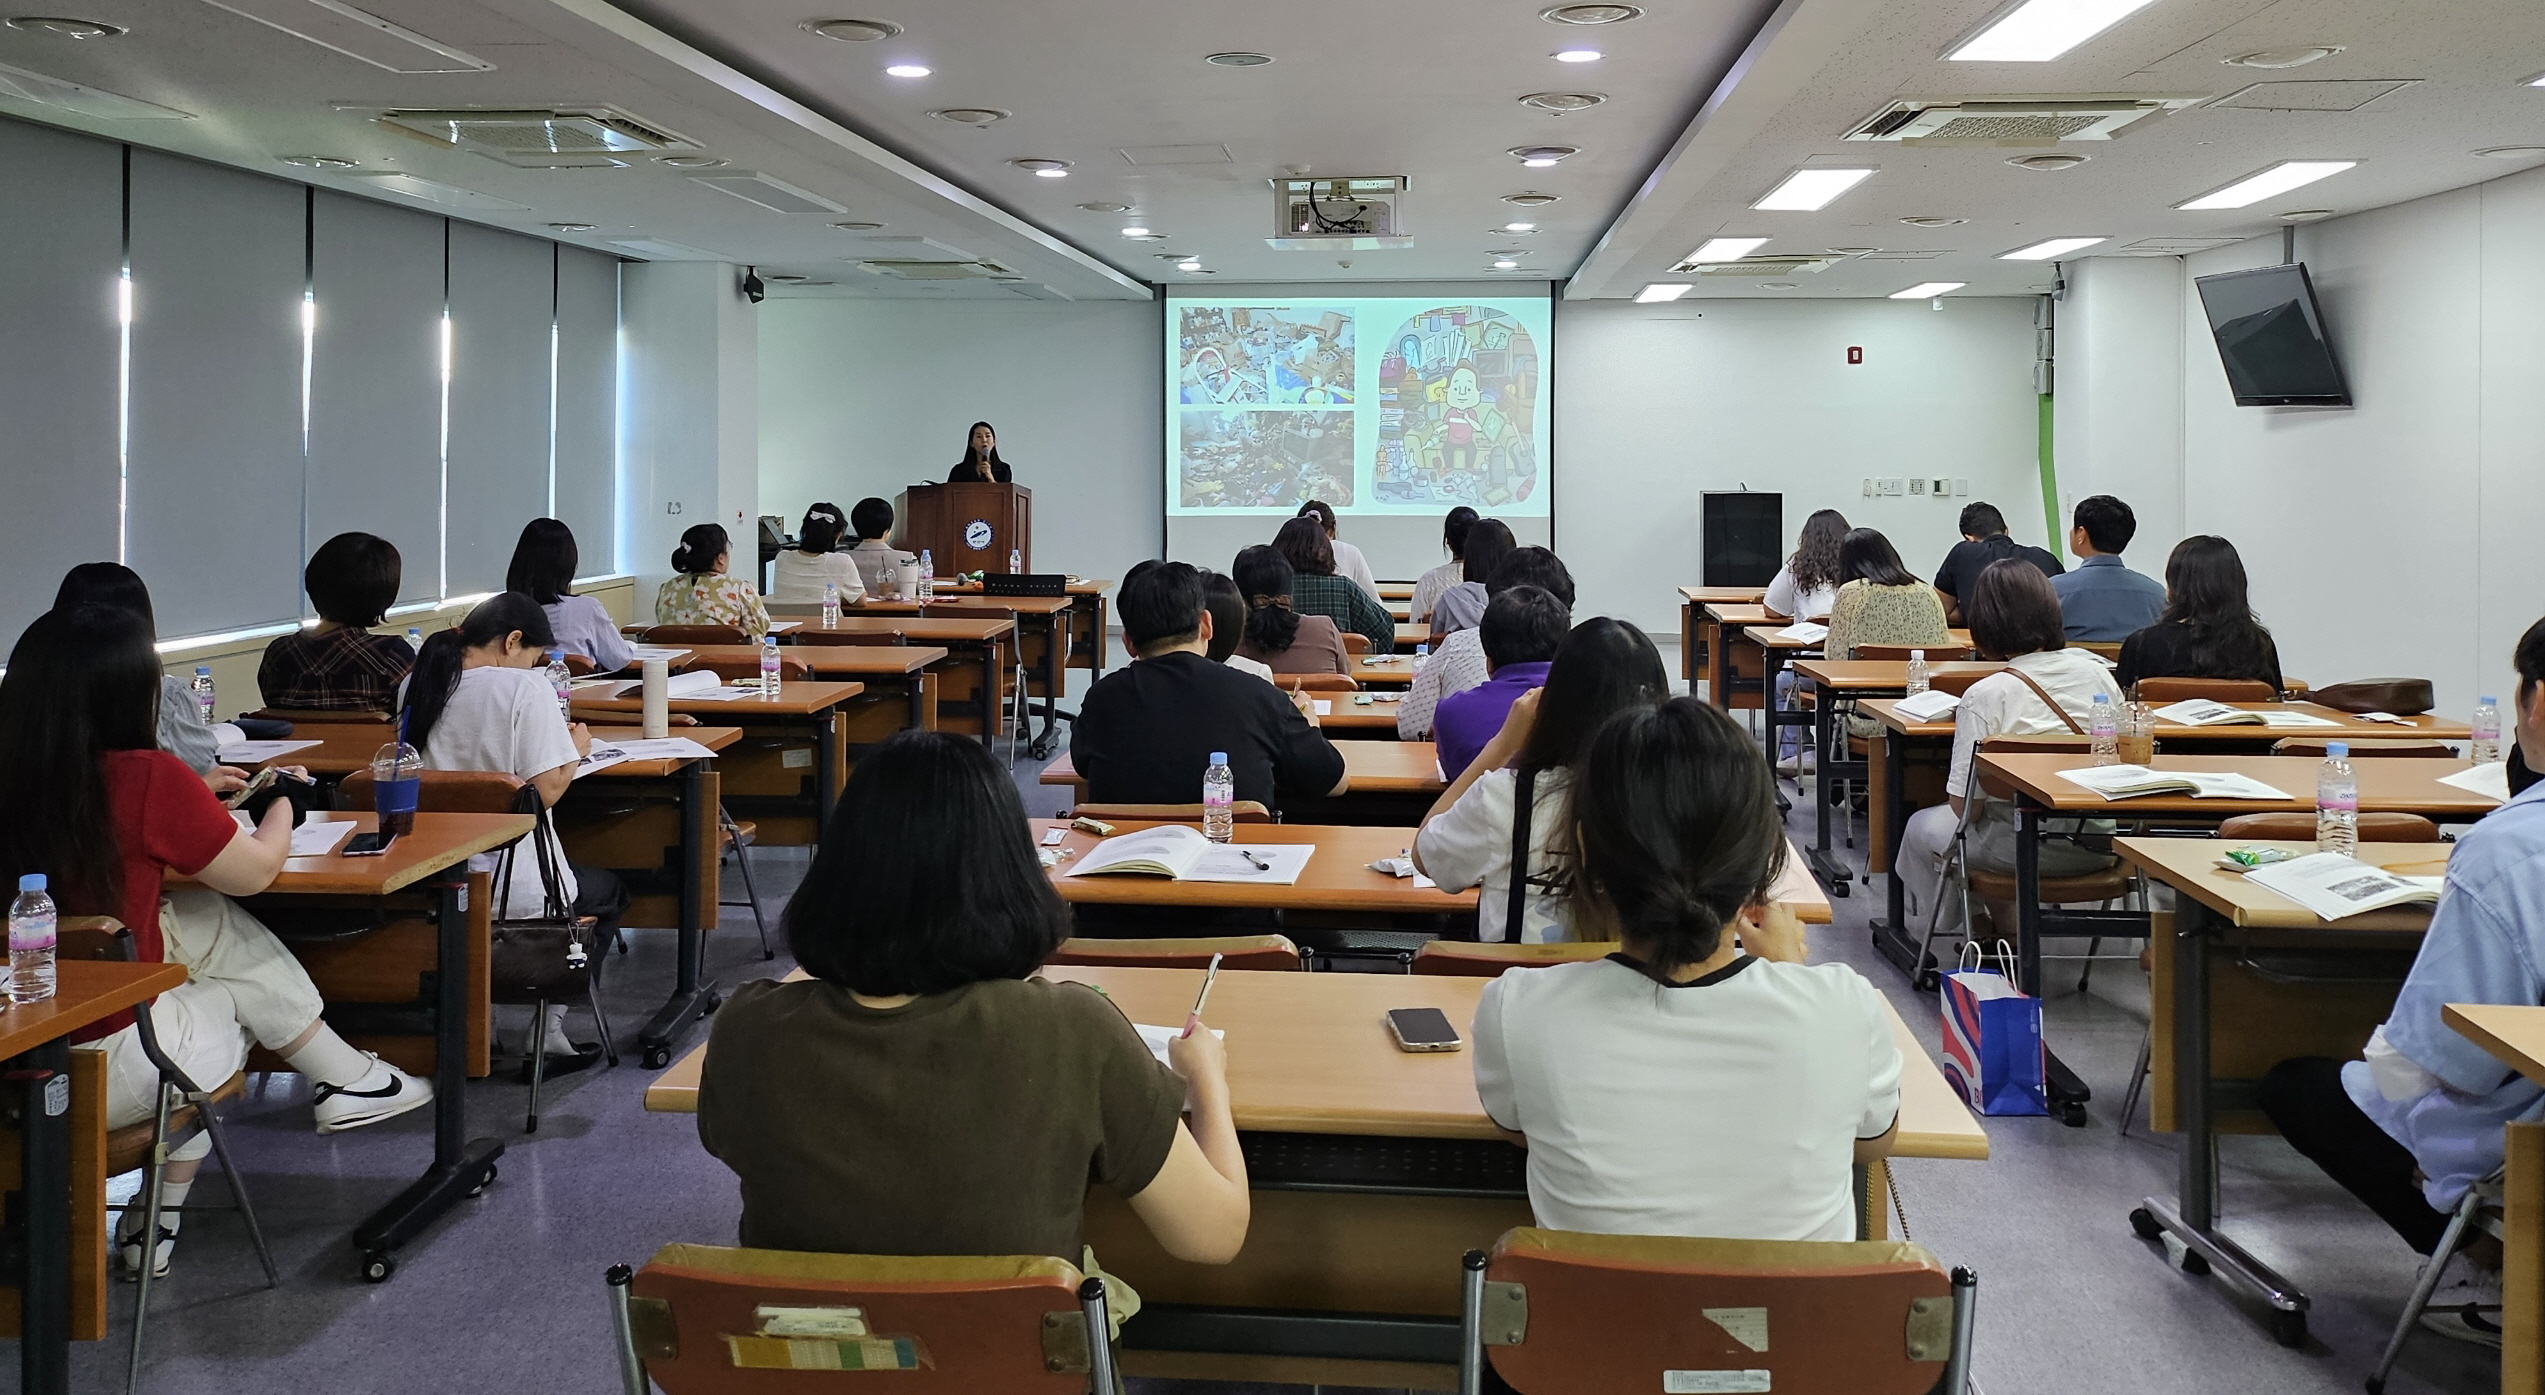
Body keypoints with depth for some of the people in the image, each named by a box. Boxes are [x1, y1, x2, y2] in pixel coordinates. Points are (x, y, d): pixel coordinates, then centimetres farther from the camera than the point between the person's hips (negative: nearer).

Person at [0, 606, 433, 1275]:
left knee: (211, 924, 19)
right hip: (105, 1074, -5)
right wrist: (283, 803, 19)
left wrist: (200, 797, 22)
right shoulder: (146, 779, -18)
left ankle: (342, 1075, 29)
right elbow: (255, 872, -1)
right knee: (226, 1001, 24)